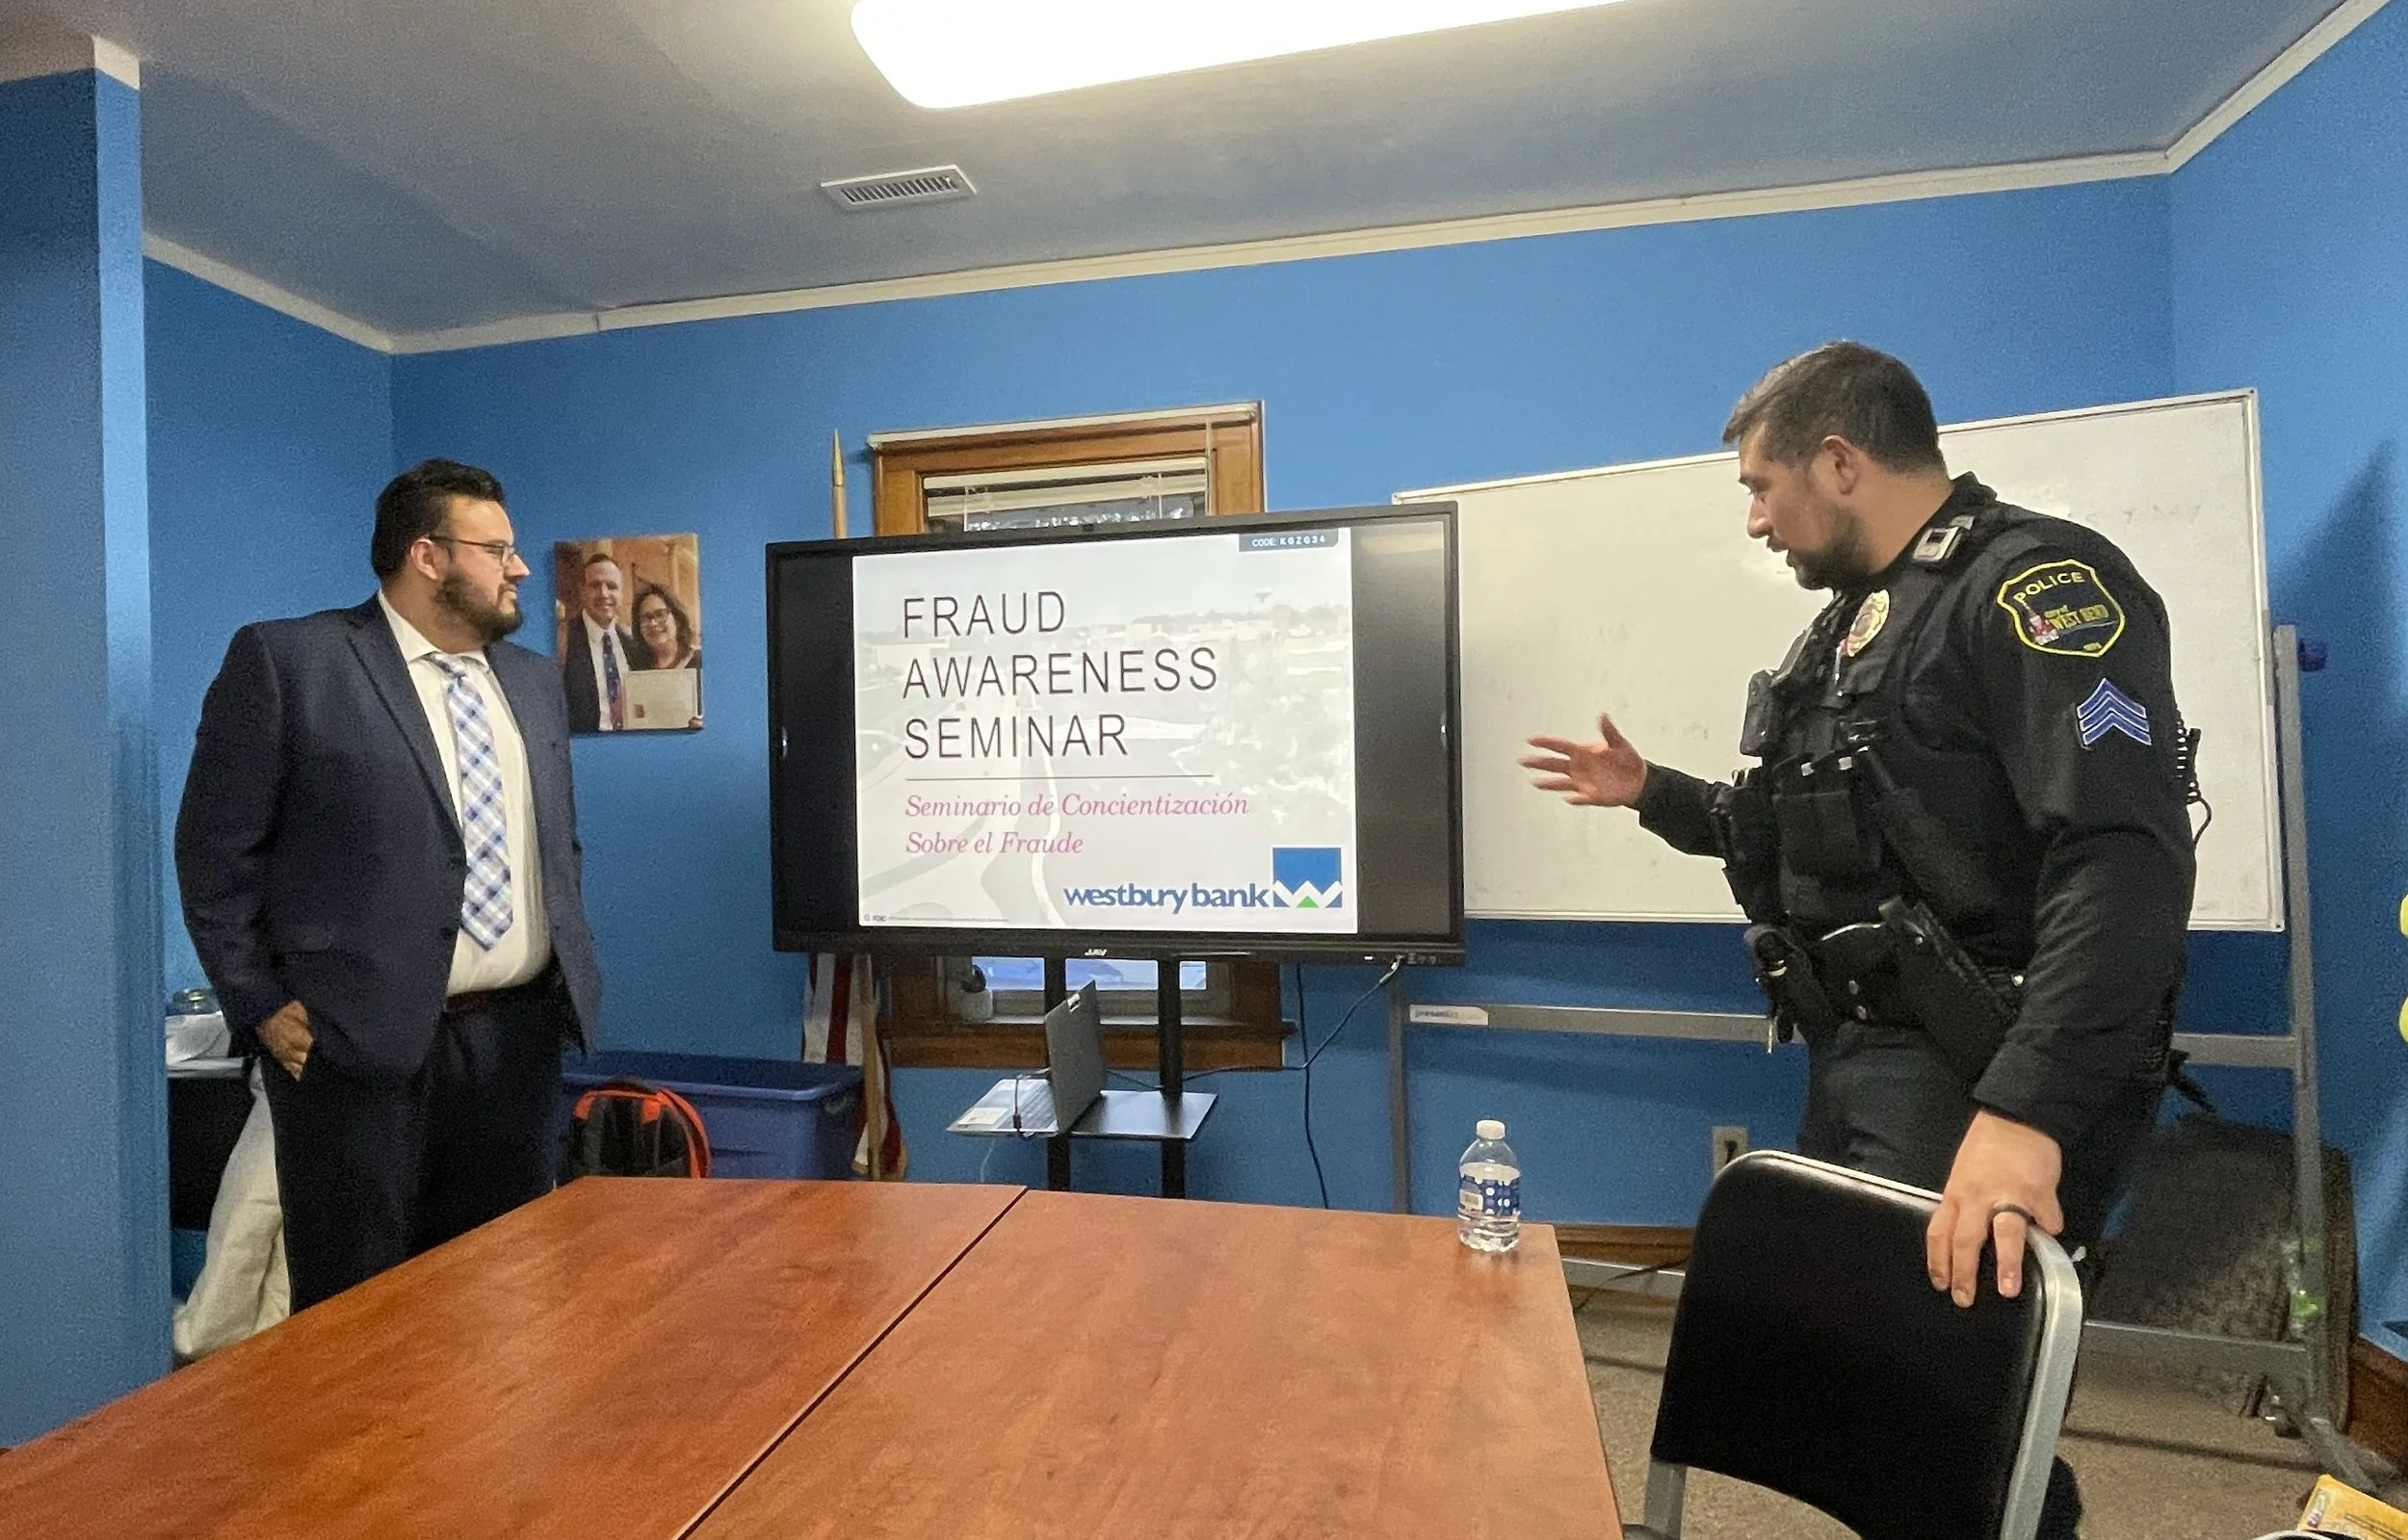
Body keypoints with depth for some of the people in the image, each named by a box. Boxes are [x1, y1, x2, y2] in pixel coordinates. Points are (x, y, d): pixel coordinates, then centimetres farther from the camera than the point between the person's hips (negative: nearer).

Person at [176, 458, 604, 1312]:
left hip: (517, 1034, 5)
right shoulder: (286, 660, -5)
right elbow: (215, 849, -4)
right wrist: (261, 1005, -7)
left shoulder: (534, 678, 12)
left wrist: (570, 967, 9)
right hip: (359, 1039, -5)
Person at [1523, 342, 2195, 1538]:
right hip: (1856, 1062, 9)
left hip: (1967, 1079, -9)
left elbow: (2124, 864, -25)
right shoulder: (1856, 619, 16)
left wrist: (2025, 1113, -33)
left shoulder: (2034, 585, -13)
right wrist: (1652, 794, 19)